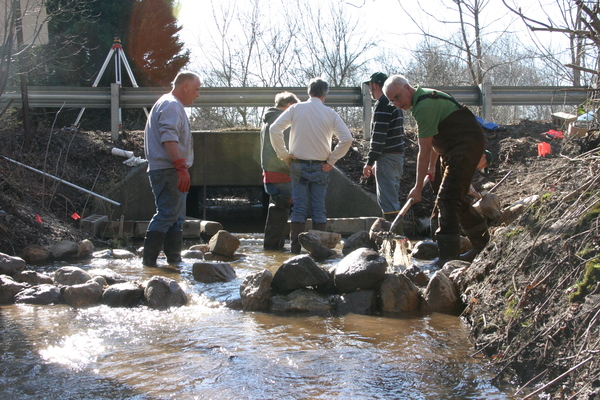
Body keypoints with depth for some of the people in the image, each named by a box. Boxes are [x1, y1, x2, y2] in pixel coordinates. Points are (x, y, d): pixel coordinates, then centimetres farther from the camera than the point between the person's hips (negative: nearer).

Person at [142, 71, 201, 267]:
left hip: (172, 172, 11)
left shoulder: (173, 105, 24)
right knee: (167, 214, -13)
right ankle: (149, 260, -12)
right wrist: (181, 166, -28)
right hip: (168, 170, -11)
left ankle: (174, 260, 16)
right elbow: (168, 138, -23)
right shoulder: (171, 105, -11)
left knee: (176, 218, 12)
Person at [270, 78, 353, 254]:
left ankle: (296, 249, 4)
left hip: (298, 165, 0)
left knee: (299, 208, 5)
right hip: (320, 167, 0)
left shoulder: (296, 109, -1)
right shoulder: (330, 113, -2)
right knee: (319, 209, 6)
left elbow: (274, 129, -8)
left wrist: (283, 154, -2)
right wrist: (331, 160, -1)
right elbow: (347, 138, -8)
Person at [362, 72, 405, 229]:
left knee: (387, 200, -9)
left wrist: (369, 162, -15)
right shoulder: (394, 104, 18)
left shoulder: (382, 105, -13)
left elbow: (378, 137, -19)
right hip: (398, 156, 10)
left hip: (387, 157, -10)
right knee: (392, 200, 14)